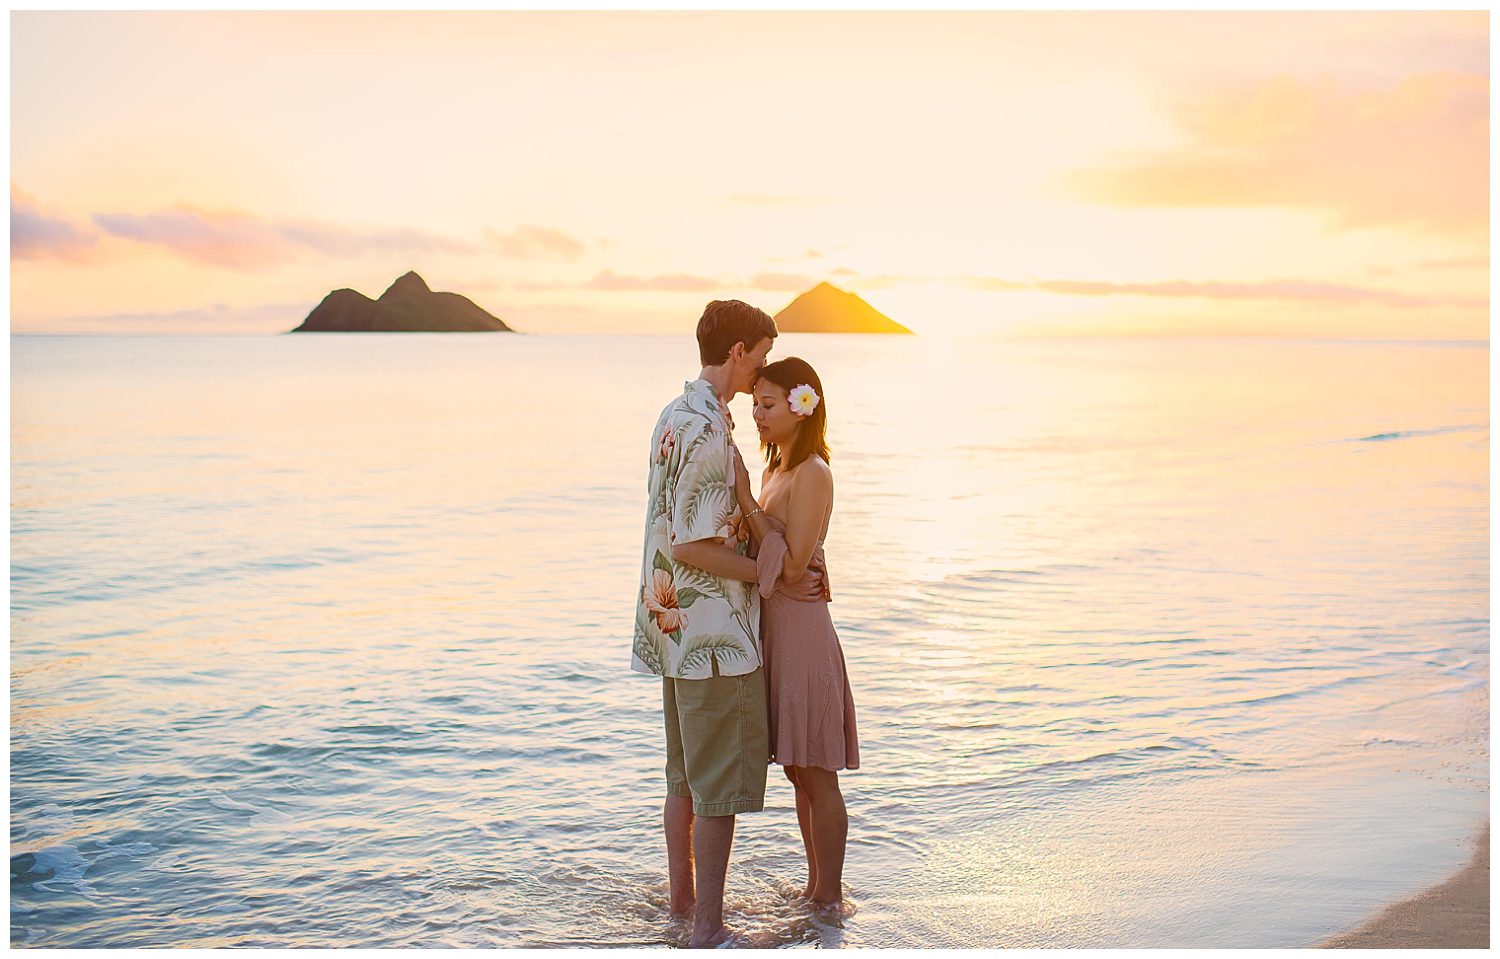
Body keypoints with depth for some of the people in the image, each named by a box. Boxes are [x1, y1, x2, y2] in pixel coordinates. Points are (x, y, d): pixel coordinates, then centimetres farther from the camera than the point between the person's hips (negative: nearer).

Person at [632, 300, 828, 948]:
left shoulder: (674, 416, 12)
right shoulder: (707, 429, -19)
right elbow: (693, 546, -22)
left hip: (675, 626, 10)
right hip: (716, 633, -10)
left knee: (686, 777, 19)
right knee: (721, 786, -2)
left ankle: (682, 895, 32)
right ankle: (709, 931, 5)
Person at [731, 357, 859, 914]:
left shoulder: (813, 474, -15)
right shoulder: (776, 469, 12)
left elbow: (791, 566, -20)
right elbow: (765, 558, 12)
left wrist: (745, 499, -21)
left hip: (800, 627, -9)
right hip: (773, 625, 9)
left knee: (817, 774, 2)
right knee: (798, 771, 17)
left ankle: (830, 899, 14)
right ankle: (816, 885, 29)